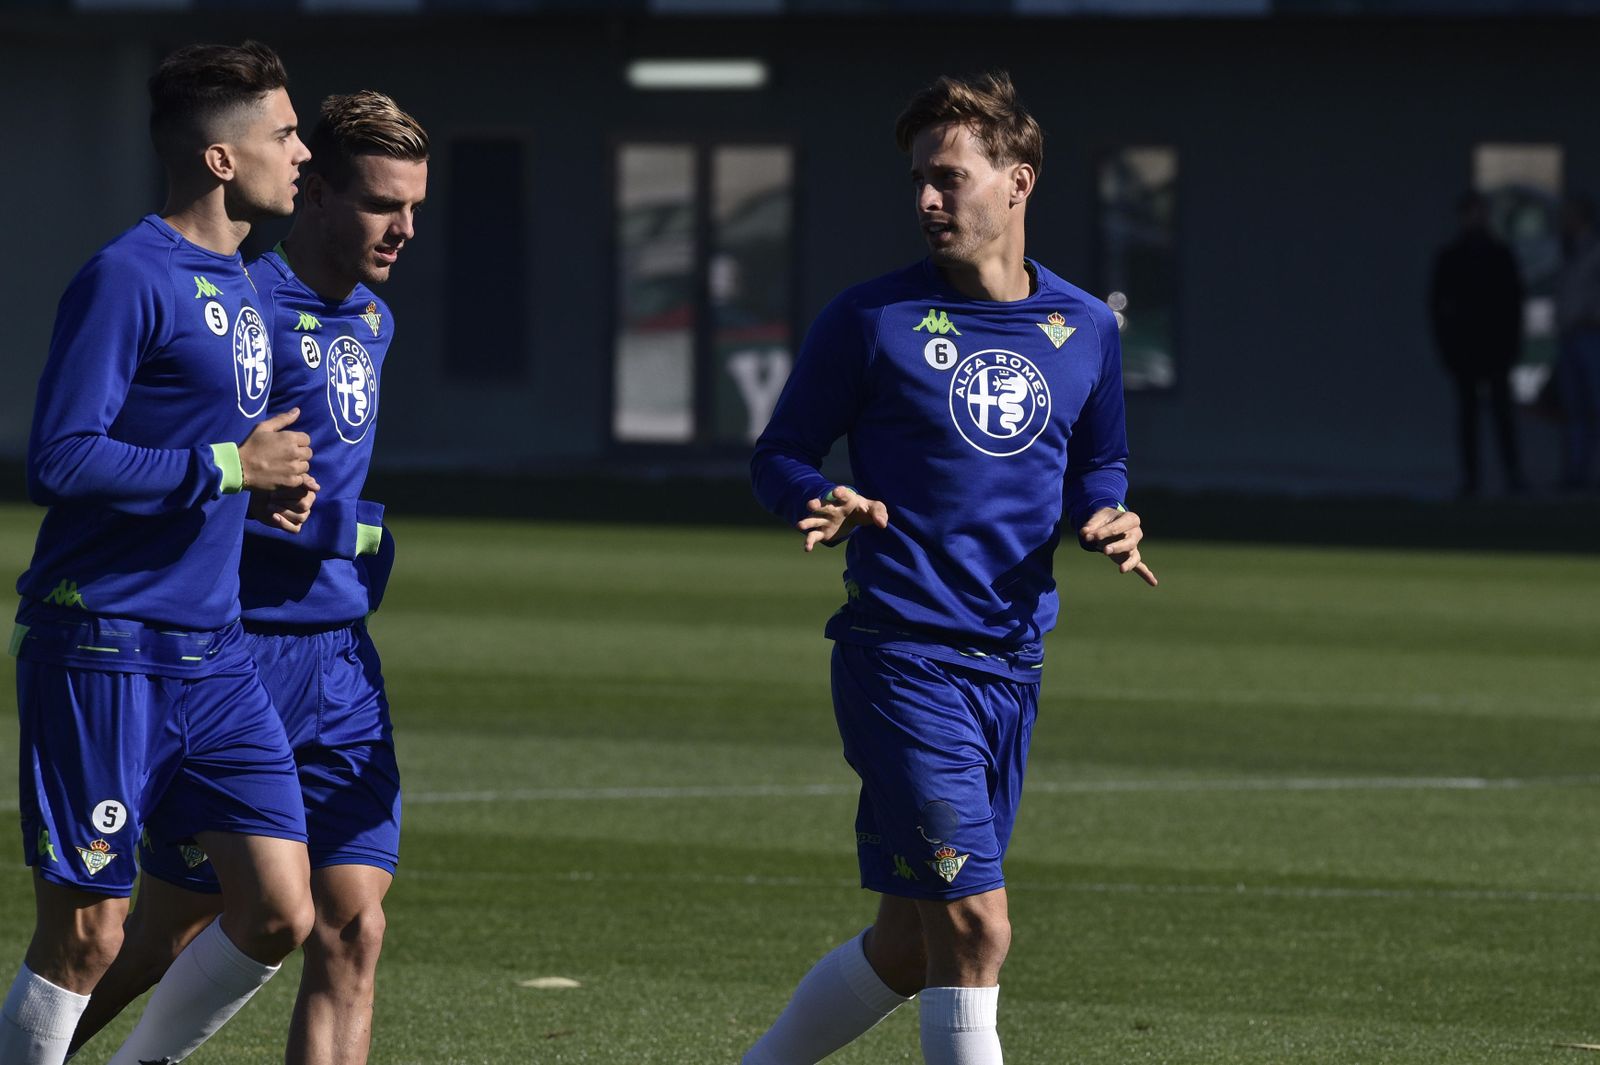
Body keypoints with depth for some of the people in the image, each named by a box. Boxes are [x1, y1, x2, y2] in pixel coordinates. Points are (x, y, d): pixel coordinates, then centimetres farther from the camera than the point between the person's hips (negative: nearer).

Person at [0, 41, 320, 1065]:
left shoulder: (241, 281, 16)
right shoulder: (126, 279, -12)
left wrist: (268, 484, 7)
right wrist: (231, 466, -15)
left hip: (214, 654, 8)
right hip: (104, 650, -8)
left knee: (280, 913, 1)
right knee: (88, 933, -3)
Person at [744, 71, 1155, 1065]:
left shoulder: (1085, 328, 9)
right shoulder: (873, 319, -3)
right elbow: (780, 455, 3)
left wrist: (1106, 517, -1)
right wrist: (823, 503, -20)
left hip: (1013, 664, 5)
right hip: (904, 655, -5)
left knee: (909, 946, 11)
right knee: (974, 926, -14)